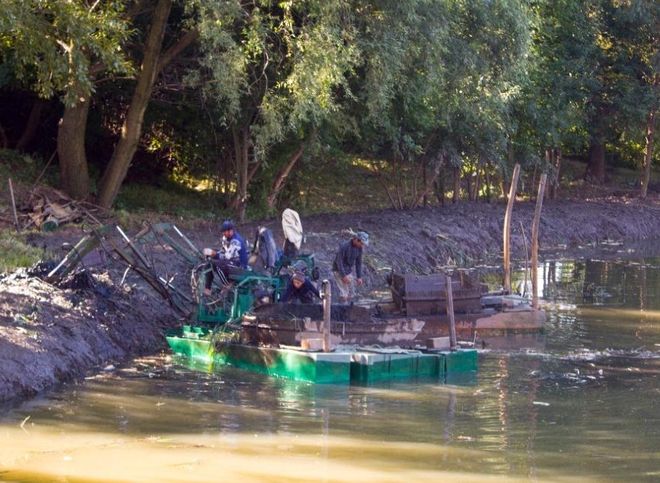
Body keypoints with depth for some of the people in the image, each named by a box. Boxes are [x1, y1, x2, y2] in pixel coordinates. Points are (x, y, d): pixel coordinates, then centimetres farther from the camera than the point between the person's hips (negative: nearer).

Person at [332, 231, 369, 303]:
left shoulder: (359, 248, -6)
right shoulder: (344, 246, -27)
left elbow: (358, 262, 4)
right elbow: (339, 262, -24)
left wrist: (359, 277, 2)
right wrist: (344, 276, -27)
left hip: (349, 271, 7)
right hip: (339, 271, -7)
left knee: (351, 292, 6)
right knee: (344, 292, -14)